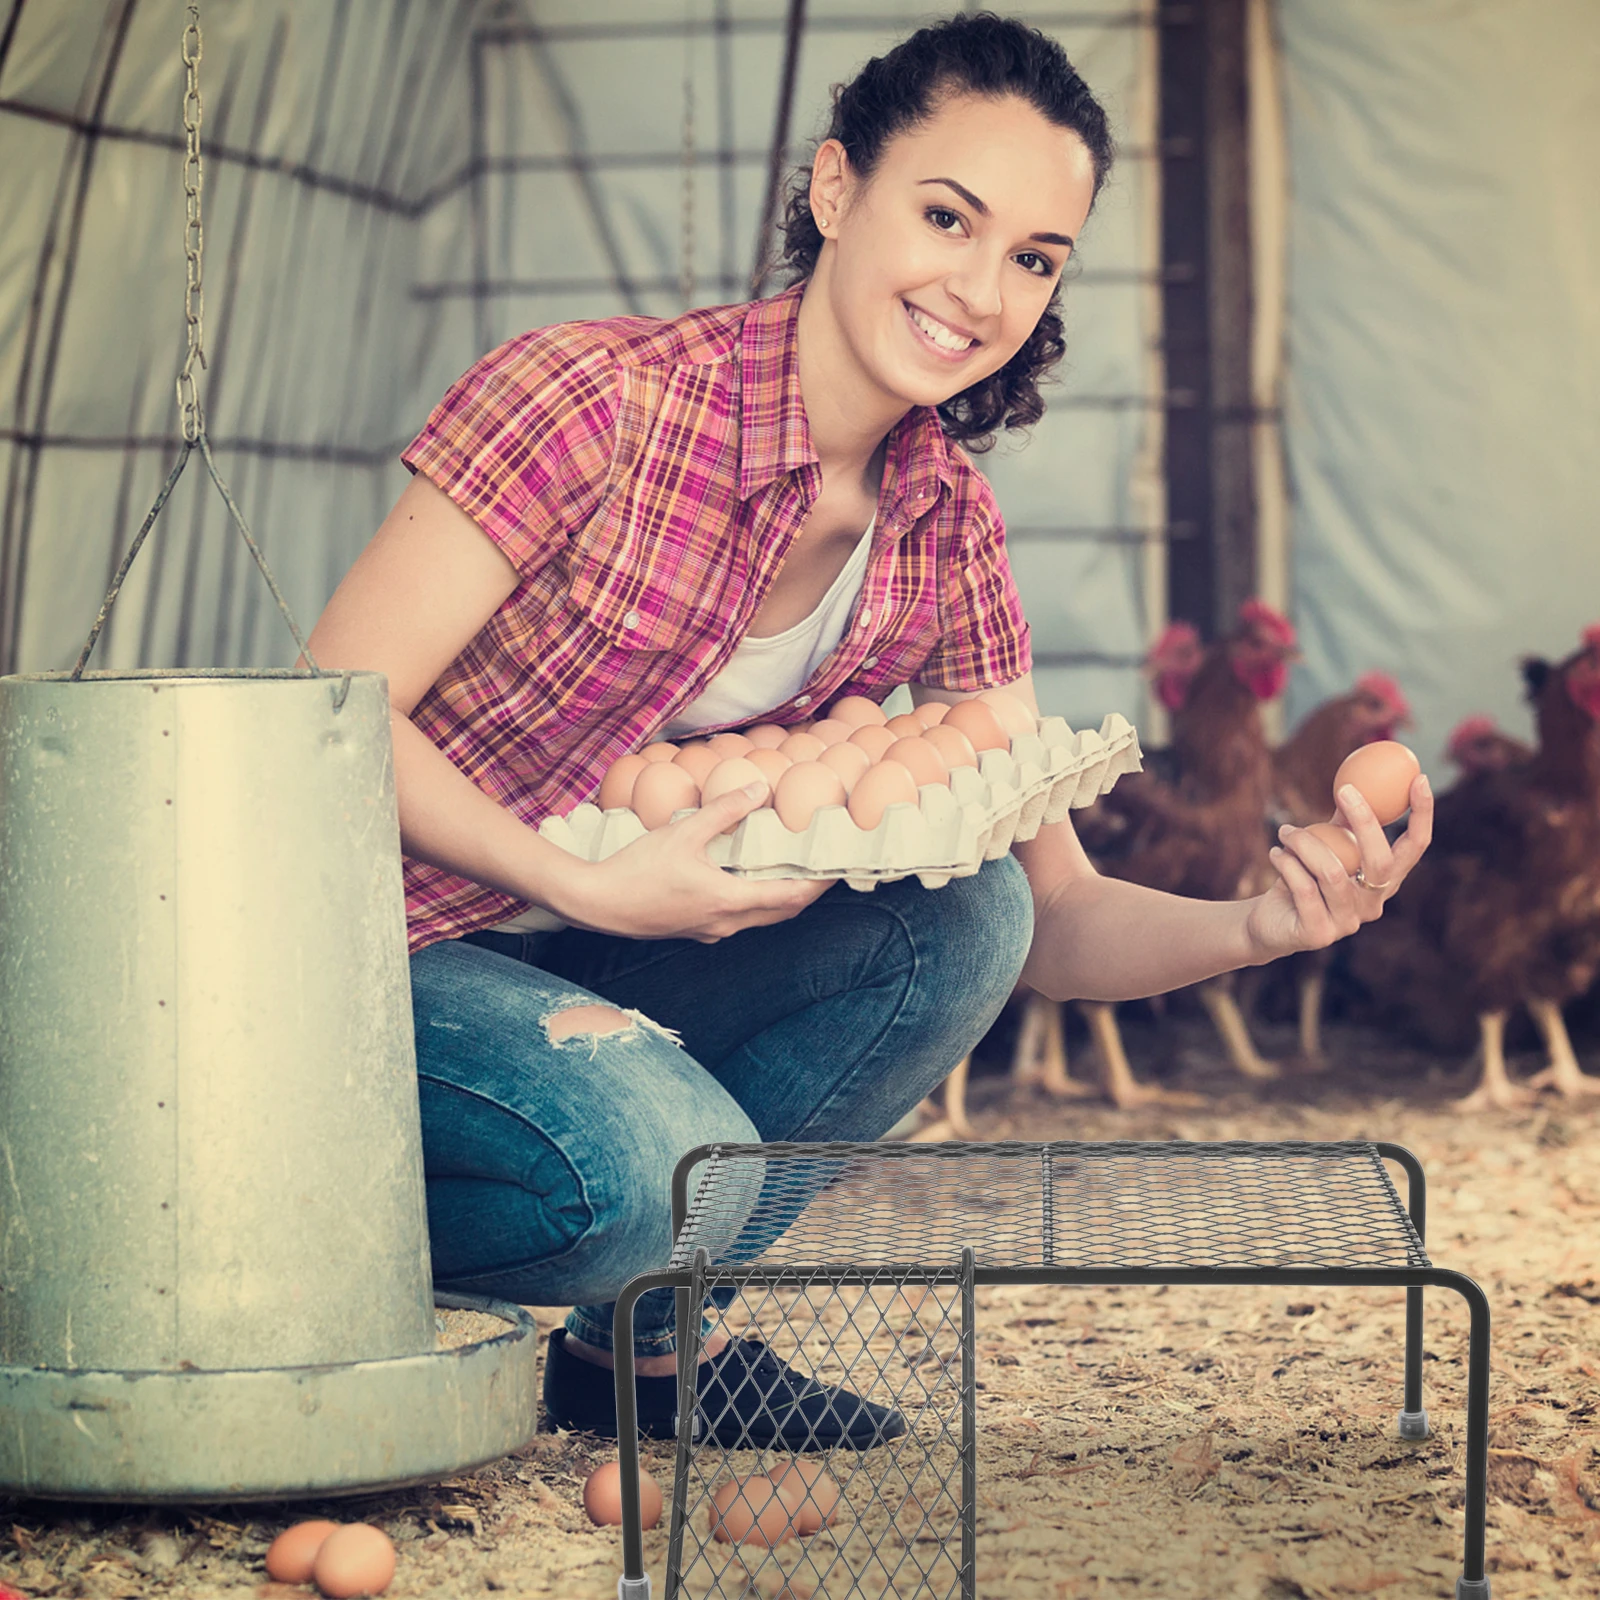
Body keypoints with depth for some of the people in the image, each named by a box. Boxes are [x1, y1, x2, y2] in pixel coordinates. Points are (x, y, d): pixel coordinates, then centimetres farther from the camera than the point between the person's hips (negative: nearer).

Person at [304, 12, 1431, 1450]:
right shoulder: (595, 400, -21)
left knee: (958, 916, -15)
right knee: (663, 1169, -32)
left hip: (612, 968, 7)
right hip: (395, 949, -6)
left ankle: (642, 1332, 0)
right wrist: (592, 888, -29)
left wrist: (1253, 929, -22)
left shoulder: (945, 532, -2)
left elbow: (1056, 921, -1)